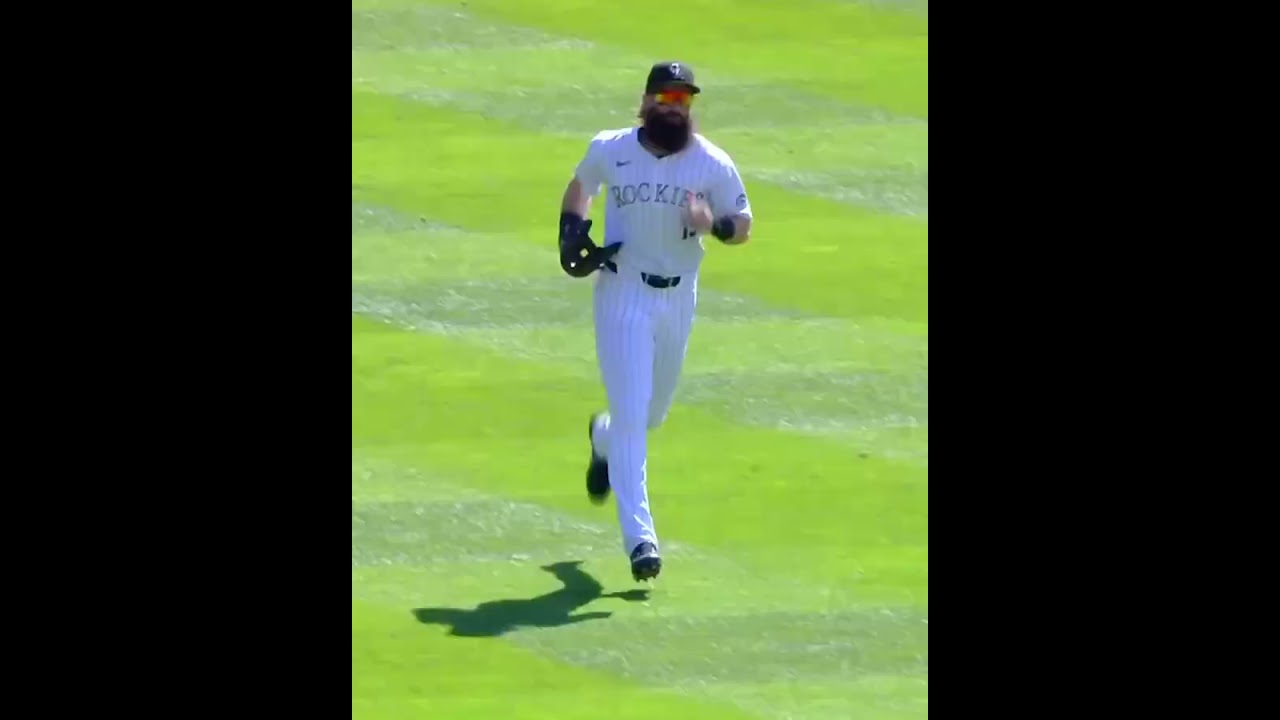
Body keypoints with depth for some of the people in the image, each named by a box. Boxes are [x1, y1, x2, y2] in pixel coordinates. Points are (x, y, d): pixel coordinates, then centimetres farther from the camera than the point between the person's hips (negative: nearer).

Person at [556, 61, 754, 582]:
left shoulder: (714, 165, -8)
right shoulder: (610, 151, -6)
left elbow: (744, 226, -2)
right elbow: (580, 186, 14)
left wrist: (714, 224, -24)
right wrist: (571, 233, -3)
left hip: (678, 300, 2)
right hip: (623, 297, -2)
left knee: (652, 414, 19)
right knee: (632, 416, -11)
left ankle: (602, 438, 56)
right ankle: (639, 538, -11)